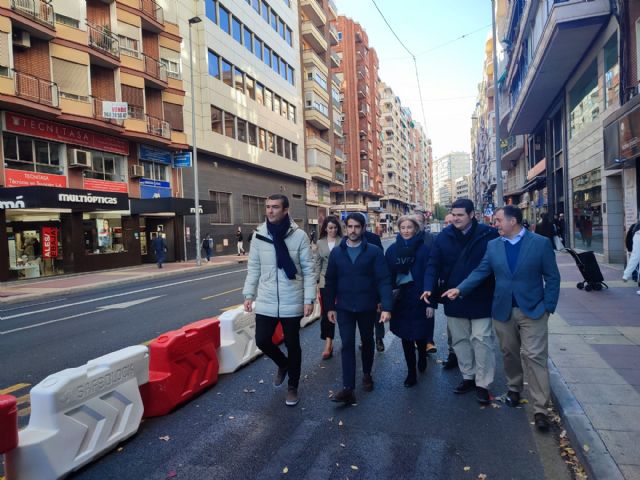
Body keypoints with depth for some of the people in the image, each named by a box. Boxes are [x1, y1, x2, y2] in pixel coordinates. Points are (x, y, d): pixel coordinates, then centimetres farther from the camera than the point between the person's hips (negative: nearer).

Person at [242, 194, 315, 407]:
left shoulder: (299, 235, -9)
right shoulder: (259, 234, -1)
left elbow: (308, 270, -6)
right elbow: (253, 268, 6)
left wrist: (309, 299, -9)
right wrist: (249, 294, 3)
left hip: (292, 302, -2)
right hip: (266, 301, 3)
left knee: (292, 345, 10)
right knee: (262, 340, 5)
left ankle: (293, 387, 31)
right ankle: (283, 364, 38)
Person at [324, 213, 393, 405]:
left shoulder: (374, 251, -7)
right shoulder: (336, 252, 1)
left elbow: (384, 280, -13)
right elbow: (330, 281, 4)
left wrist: (387, 307, -21)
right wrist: (330, 307, 1)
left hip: (367, 306, -1)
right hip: (344, 307, 1)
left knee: (367, 341, 17)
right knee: (347, 345, -2)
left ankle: (367, 374, 40)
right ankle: (348, 389, 0)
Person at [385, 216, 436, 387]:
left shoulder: (424, 249, -6)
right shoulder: (392, 250, 2)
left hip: (419, 299, -2)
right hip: (399, 299, 2)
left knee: (420, 334, 8)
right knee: (405, 336, 8)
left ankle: (422, 357, 41)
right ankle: (411, 373, 22)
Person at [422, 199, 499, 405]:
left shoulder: (488, 234, -9)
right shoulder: (444, 237, -2)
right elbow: (434, 264, -1)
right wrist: (429, 287, -16)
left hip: (481, 299, -3)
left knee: (481, 340, 0)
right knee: (460, 340, 15)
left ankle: (482, 383, 15)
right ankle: (468, 377, 32)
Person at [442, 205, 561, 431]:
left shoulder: (541, 243, -7)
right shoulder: (493, 245, 3)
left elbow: (552, 277, -4)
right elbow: (480, 271, 2)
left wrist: (548, 307, -9)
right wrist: (460, 289, -10)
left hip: (533, 310, -3)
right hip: (503, 310, 3)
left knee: (535, 357, -4)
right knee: (509, 353, 16)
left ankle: (540, 409, 4)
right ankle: (514, 388, 39)